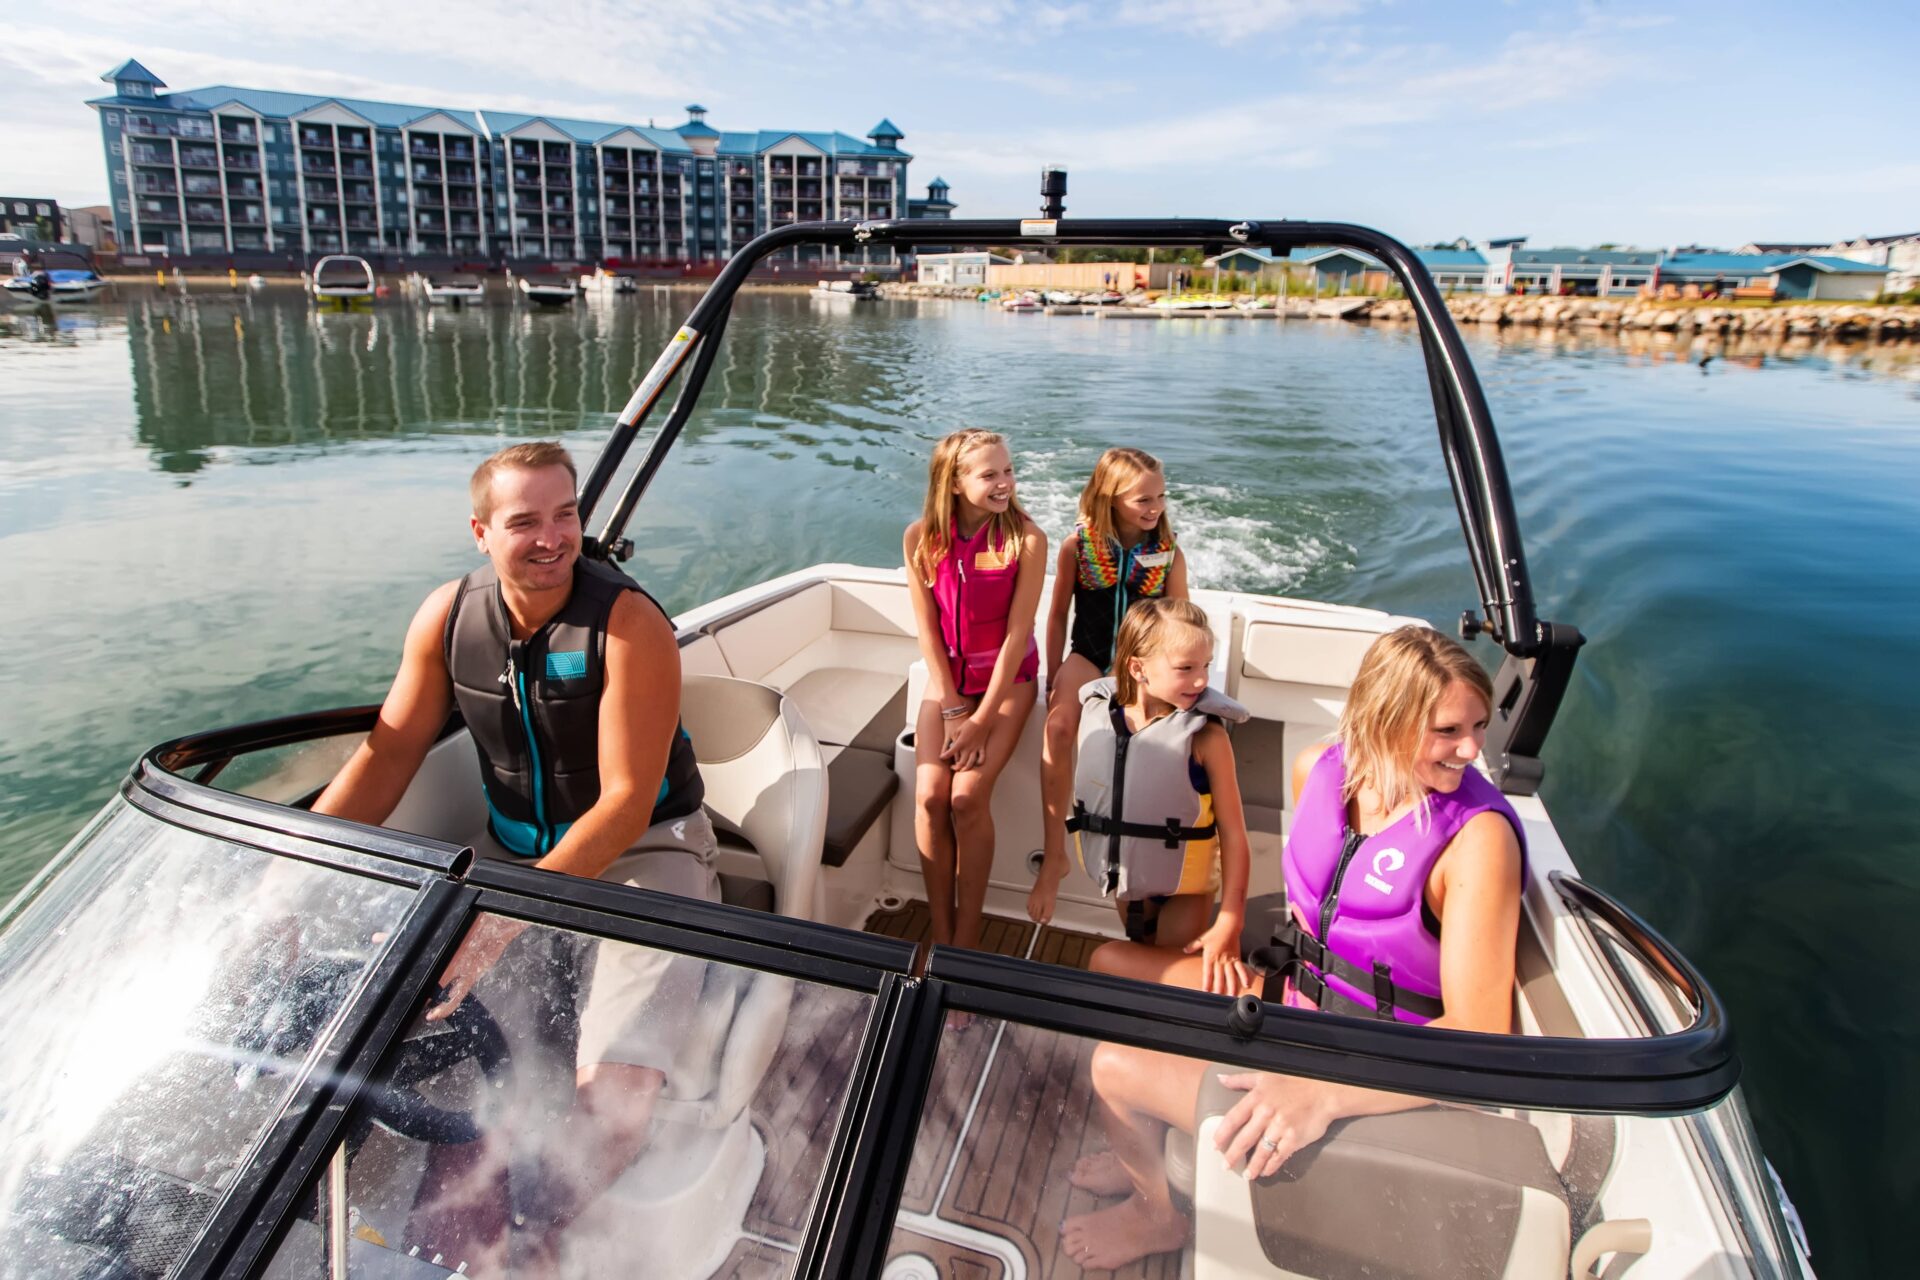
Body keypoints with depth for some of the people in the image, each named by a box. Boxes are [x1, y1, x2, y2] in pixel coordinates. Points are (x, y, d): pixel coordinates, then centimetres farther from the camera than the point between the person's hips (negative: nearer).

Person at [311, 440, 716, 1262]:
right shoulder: (449, 616, -2)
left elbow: (624, 804, -22)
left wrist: (509, 916, -30)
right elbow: (390, 751, 4)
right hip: (512, 850, 6)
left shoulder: (630, 625, -20)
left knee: (613, 1095, -26)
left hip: (641, 851, -5)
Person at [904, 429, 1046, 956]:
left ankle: (966, 940, -2)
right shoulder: (920, 538, -11)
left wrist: (981, 722, -16)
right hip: (947, 676, 3)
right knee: (929, 798, -13)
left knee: (968, 797, -18)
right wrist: (952, 709, -8)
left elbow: (1017, 634, -17)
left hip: (1007, 678, -3)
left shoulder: (1027, 539, -19)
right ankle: (940, 936, 3)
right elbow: (927, 628, -6)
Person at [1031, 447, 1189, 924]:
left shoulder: (1170, 555, -1)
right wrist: (1054, 682, 2)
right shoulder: (1077, 547, -3)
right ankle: (1054, 854, -23)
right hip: (1088, 657, 0)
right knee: (1058, 728, -32)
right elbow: (1058, 616, 5)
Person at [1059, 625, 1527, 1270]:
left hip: (1377, 1085, -7)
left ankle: (1158, 1213, 24)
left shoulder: (1478, 837, -27)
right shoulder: (1320, 769, -7)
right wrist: (1295, 970, 4)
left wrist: (1322, 1093, -40)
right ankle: (1151, 1157, 32)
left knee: (1116, 1066, -12)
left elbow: (1480, 1036, -30)